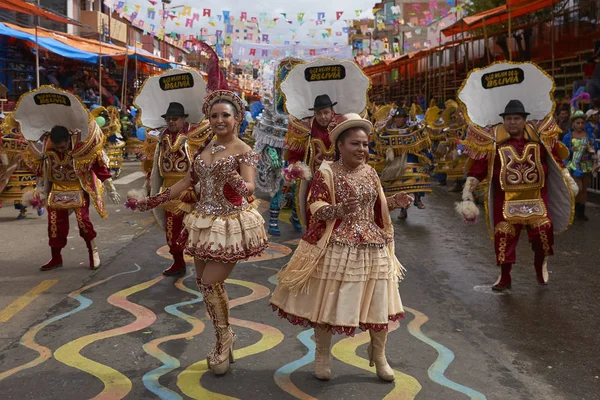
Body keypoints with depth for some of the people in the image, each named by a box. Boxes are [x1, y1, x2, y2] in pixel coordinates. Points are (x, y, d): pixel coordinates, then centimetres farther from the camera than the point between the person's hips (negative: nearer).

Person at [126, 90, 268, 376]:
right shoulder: (204, 149, 9)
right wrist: (150, 202, 14)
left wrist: (238, 183, -46)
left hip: (231, 225, -6)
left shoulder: (244, 152, -10)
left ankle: (223, 340, 14)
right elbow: (185, 183, 15)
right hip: (204, 224, 7)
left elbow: (250, 187, -22)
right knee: (203, 283, 9)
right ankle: (224, 340, 27)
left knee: (211, 282, -9)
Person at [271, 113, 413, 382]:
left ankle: (379, 356, 28)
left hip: (372, 248, 5)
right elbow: (316, 209, -15)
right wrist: (340, 209, -33)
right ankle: (322, 355, 25)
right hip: (335, 249, -5)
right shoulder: (326, 173, -9)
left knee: (378, 304, 9)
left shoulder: (370, 172, 9)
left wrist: (395, 202, 1)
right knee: (327, 303, 4)